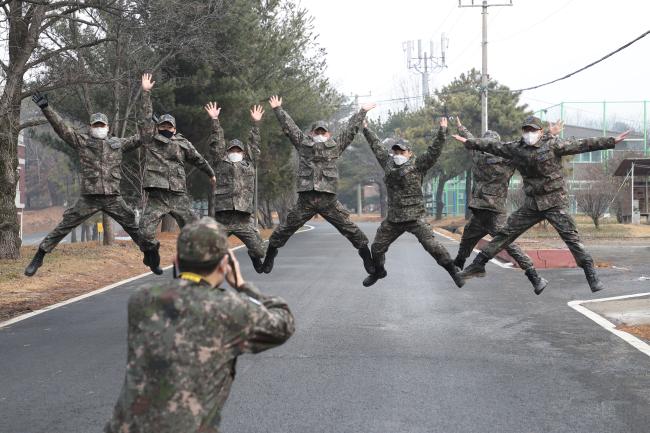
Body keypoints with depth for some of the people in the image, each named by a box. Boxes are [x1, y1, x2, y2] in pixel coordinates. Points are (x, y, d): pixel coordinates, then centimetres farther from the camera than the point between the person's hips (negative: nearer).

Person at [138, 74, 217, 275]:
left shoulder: (183, 143, 11)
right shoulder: (151, 140, 8)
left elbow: (198, 159, 23)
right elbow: (147, 117, 2)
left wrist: (211, 174, 34)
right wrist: (146, 92, -3)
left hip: (179, 195, 1)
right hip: (156, 196, -1)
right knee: (145, 232, -10)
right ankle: (154, 256, 18)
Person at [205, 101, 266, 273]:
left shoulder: (249, 165, 18)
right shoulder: (220, 164, 13)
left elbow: (254, 145, 16)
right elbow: (216, 144, 7)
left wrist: (256, 123, 13)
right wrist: (214, 120, 1)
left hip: (244, 218, 2)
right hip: (222, 218, -2)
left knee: (258, 250, 3)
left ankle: (254, 257, 37)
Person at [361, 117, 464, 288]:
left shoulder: (417, 165, -4)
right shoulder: (388, 163, 10)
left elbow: (434, 151, -13)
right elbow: (377, 146, 21)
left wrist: (442, 131, -21)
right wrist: (366, 130, 29)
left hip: (415, 217, -5)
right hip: (393, 218, 5)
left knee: (431, 244, -12)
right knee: (377, 246, 11)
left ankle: (452, 270, 2)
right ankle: (378, 271, 36)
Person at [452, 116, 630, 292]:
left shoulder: (553, 144, -6)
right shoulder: (515, 148, 6)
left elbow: (581, 145, -9)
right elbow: (493, 146, 18)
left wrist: (612, 141, -14)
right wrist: (468, 142, 26)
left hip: (555, 202, -4)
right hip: (532, 203, 4)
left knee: (571, 237, -11)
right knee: (506, 233, 5)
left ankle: (592, 277, -8)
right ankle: (478, 265, 13)